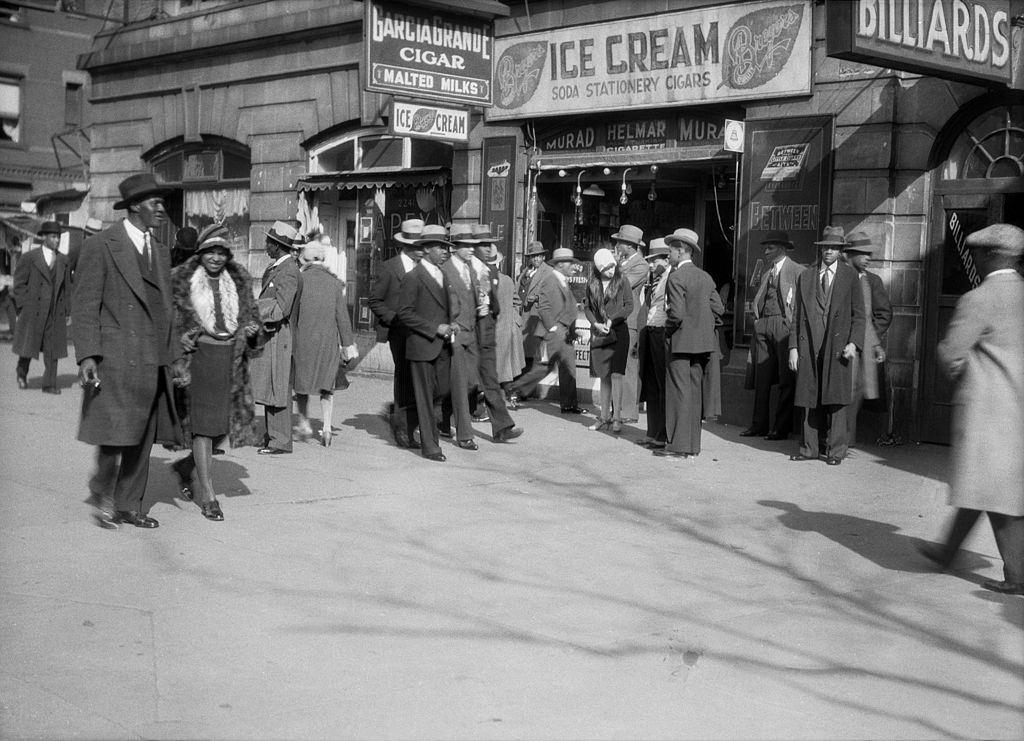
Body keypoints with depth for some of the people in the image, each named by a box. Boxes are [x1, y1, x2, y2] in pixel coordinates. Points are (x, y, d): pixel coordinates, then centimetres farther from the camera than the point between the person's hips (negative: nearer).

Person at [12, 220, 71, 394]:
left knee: (52, 349, 0)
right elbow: (19, 285, -2)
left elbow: (67, 288, 11)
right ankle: (22, 372, 32)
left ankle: (49, 384, 3)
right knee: (28, 346, 5)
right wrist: (21, 310, -7)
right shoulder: (28, 258, -3)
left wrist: (66, 312, 7)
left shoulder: (63, 261, 8)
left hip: (55, 313, 3)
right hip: (32, 311, -3)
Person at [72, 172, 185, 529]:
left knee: (142, 439, 9)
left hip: (153, 363, 6)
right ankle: (102, 490, 17)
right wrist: (87, 356, -16)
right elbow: (83, 304, -8)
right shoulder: (100, 246, -4)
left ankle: (129, 506, 19)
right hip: (116, 359, -6)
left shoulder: (160, 253, 16)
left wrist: (174, 358, 16)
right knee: (116, 432, -8)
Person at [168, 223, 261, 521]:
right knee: (203, 423, -7)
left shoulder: (239, 282, 11)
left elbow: (252, 315, 20)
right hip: (199, 354, -4)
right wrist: (180, 337, -13)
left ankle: (185, 466, 32)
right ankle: (208, 496, -2)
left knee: (227, 424, 6)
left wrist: (252, 328, -3)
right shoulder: (182, 281, 1)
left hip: (231, 358, 4)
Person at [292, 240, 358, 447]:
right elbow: (342, 316, 1)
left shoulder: (300, 279, -7)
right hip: (329, 340, 2)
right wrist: (348, 344, 7)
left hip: (304, 338, -2)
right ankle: (327, 427, 3)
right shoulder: (334, 282, 0)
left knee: (302, 380, 16)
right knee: (326, 384, 10)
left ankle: (304, 421, 17)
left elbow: (292, 312, -5)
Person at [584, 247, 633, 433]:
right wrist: (595, 323, -5)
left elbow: (629, 306, -2)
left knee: (616, 374, -12)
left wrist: (612, 320, -12)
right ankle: (604, 418, 12)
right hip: (599, 334, 3)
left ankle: (617, 418, -10)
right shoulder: (592, 284, 6)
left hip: (618, 332, -3)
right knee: (604, 376, 6)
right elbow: (587, 307, 12)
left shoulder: (621, 280, -2)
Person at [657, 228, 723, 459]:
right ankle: (693, 444, 17)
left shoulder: (676, 278, -13)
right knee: (695, 392, 12)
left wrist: (668, 330, -4)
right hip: (702, 340, 8)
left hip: (681, 342, -8)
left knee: (679, 392, -3)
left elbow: (676, 314, -21)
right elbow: (718, 308, 10)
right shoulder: (705, 277, 10)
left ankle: (678, 445, -1)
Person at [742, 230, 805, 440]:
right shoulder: (766, 274, 21)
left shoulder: (798, 271, 0)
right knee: (761, 377, 6)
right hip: (763, 326, 7)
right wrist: (757, 324, 8)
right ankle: (759, 425, 12)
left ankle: (782, 427, 1)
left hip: (784, 326, -7)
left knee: (786, 378, -3)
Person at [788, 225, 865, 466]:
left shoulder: (850, 275, 7)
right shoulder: (805, 277, 14)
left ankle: (835, 450, 3)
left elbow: (858, 314, 4)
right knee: (810, 399, 4)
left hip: (837, 344, -2)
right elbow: (797, 315, 13)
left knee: (835, 399, -4)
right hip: (809, 344, 3)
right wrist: (793, 347, 5)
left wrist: (854, 343, -9)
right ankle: (810, 448, 12)